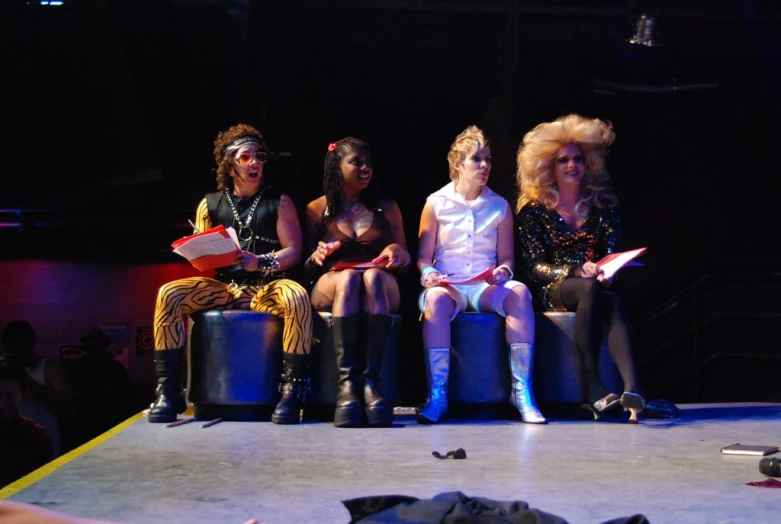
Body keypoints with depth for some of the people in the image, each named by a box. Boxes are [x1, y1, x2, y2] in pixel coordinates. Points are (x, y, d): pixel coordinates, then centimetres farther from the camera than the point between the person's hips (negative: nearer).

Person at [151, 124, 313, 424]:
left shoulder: (279, 203, 10)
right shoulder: (210, 204, 14)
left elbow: (293, 251, 0)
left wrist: (260, 262, -18)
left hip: (266, 286, -2)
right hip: (222, 286, 2)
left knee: (297, 297, -36)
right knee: (168, 294, -24)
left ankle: (291, 392, -34)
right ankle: (168, 391, -24)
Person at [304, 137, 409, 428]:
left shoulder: (386, 207, 19)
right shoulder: (317, 210, 14)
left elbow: (404, 260, 20)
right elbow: (305, 264, 13)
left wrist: (397, 251, -4)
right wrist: (316, 257, -10)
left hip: (382, 289, 1)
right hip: (330, 287, -1)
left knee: (373, 276, -37)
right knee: (348, 277, -38)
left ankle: (371, 380, -48)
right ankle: (346, 381, -50)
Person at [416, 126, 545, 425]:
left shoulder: (500, 206, 14)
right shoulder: (436, 203, 9)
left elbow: (506, 258, 13)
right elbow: (424, 256, 7)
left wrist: (503, 271, -10)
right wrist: (428, 273, -15)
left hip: (487, 287, 2)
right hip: (447, 284, -2)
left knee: (518, 293, -32)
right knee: (435, 298, -38)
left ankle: (522, 390, -30)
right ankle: (437, 395, -37)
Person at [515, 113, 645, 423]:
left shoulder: (602, 204, 15)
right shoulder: (534, 209, 5)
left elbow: (613, 253, 7)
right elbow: (535, 267, -3)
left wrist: (607, 273, -17)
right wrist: (578, 271, -19)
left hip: (594, 287, 2)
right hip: (553, 292, -2)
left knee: (611, 301, -36)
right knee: (591, 288, -38)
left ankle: (631, 389, -55)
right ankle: (593, 391, -45)